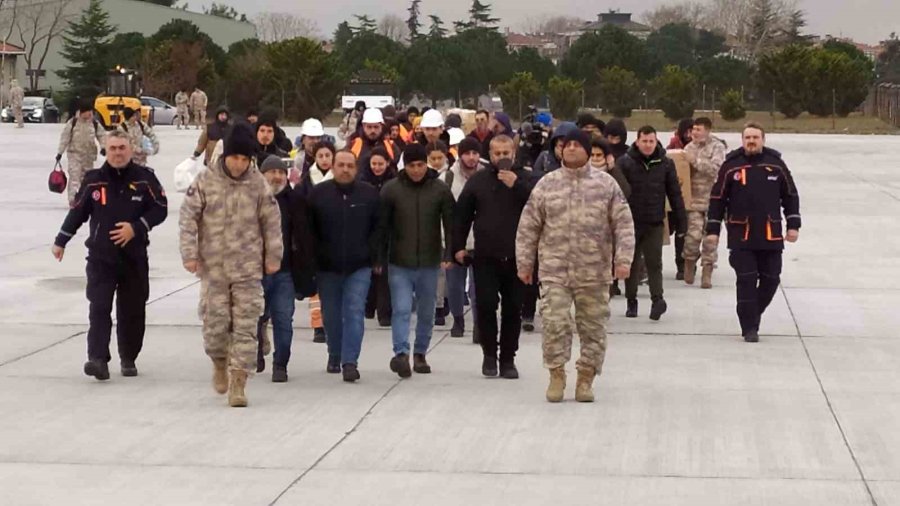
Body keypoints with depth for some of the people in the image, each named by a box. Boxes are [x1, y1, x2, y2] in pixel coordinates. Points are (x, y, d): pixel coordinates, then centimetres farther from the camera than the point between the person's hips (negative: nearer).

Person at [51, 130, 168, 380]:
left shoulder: (144, 178, 0)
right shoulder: (93, 180, 4)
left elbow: (160, 209, -1)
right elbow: (77, 212, 12)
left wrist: (136, 227, -15)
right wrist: (61, 242, 15)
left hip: (134, 256, 0)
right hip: (100, 256, 0)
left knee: (132, 311, 6)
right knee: (99, 308, -11)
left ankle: (129, 358, 20)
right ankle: (98, 359, -18)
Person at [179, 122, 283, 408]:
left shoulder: (258, 183, -1)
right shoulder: (205, 181, -4)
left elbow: (272, 221, 6)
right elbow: (188, 218, -3)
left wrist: (273, 256, 7)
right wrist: (190, 254, -9)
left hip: (248, 267, 0)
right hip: (213, 266, 0)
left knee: (246, 325, -2)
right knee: (215, 322, 1)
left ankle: (238, 382, 3)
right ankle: (219, 362, 31)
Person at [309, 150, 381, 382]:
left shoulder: (370, 194, 0)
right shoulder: (318, 194, -1)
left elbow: (378, 229, 4)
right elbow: (308, 230, 2)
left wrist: (373, 257, -2)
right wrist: (314, 259, -3)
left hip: (359, 267, -1)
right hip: (327, 267, 1)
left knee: (354, 313, -9)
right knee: (331, 315, 12)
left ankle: (350, 361, -9)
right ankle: (334, 356, 31)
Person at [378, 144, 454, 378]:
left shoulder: (440, 190, -1)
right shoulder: (391, 190, -3)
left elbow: (450, 224, 0)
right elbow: (382, 225, 0)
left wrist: (449, 254, -10)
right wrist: (380, 258, -2)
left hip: (429, 263, 2)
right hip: (399, 264, -2)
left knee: (426, 312, 12)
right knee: (401, 310, -12)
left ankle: (420, 354, 24)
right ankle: (401, 354, -17)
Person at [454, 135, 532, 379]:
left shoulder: (525, 178, 2)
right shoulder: (478, 180, 6)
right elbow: (462, 215, 10)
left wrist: (516, 185, -20)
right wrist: (458, 246, 5)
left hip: (516, 256, 0)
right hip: (486, 256, 1)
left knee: (513, 309, 4)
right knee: (485, 305, -2)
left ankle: (508, 358, 14)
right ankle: (489, 354, 15)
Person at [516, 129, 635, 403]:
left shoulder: (606, 184, 1)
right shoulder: (546, 184, 3)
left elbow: (623, 224, 0)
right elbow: (528, 227, 7)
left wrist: (623, 259, -9)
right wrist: (525, 263, 5)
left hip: (594, 270, 0)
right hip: (555, 269, 0)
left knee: (593, 326, 7)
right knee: (554, 323, -8)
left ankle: (586, 378, 19)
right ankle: (557, 375, 7)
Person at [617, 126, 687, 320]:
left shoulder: (665, 164, 1)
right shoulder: (625, 163, -4)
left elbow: (675, 195, 5)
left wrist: (681, 223, 4)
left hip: (655, 223, 0)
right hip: (631, 222, 0)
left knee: (654, 263, -5)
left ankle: (657, 299, -8)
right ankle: (631, 302, 19)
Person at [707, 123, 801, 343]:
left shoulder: (776, 164, 4)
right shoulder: (731, 166, 0)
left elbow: (791, 196, 10)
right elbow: (717, 199, 4)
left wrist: (793, 225, 5)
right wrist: (713, 229, 1)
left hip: (771, 236, 2)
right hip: (741, 235, -2)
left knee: (771, 280, 5)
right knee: (746, 280, -6)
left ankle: (752, 315, 27)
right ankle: (749, 327, 2)